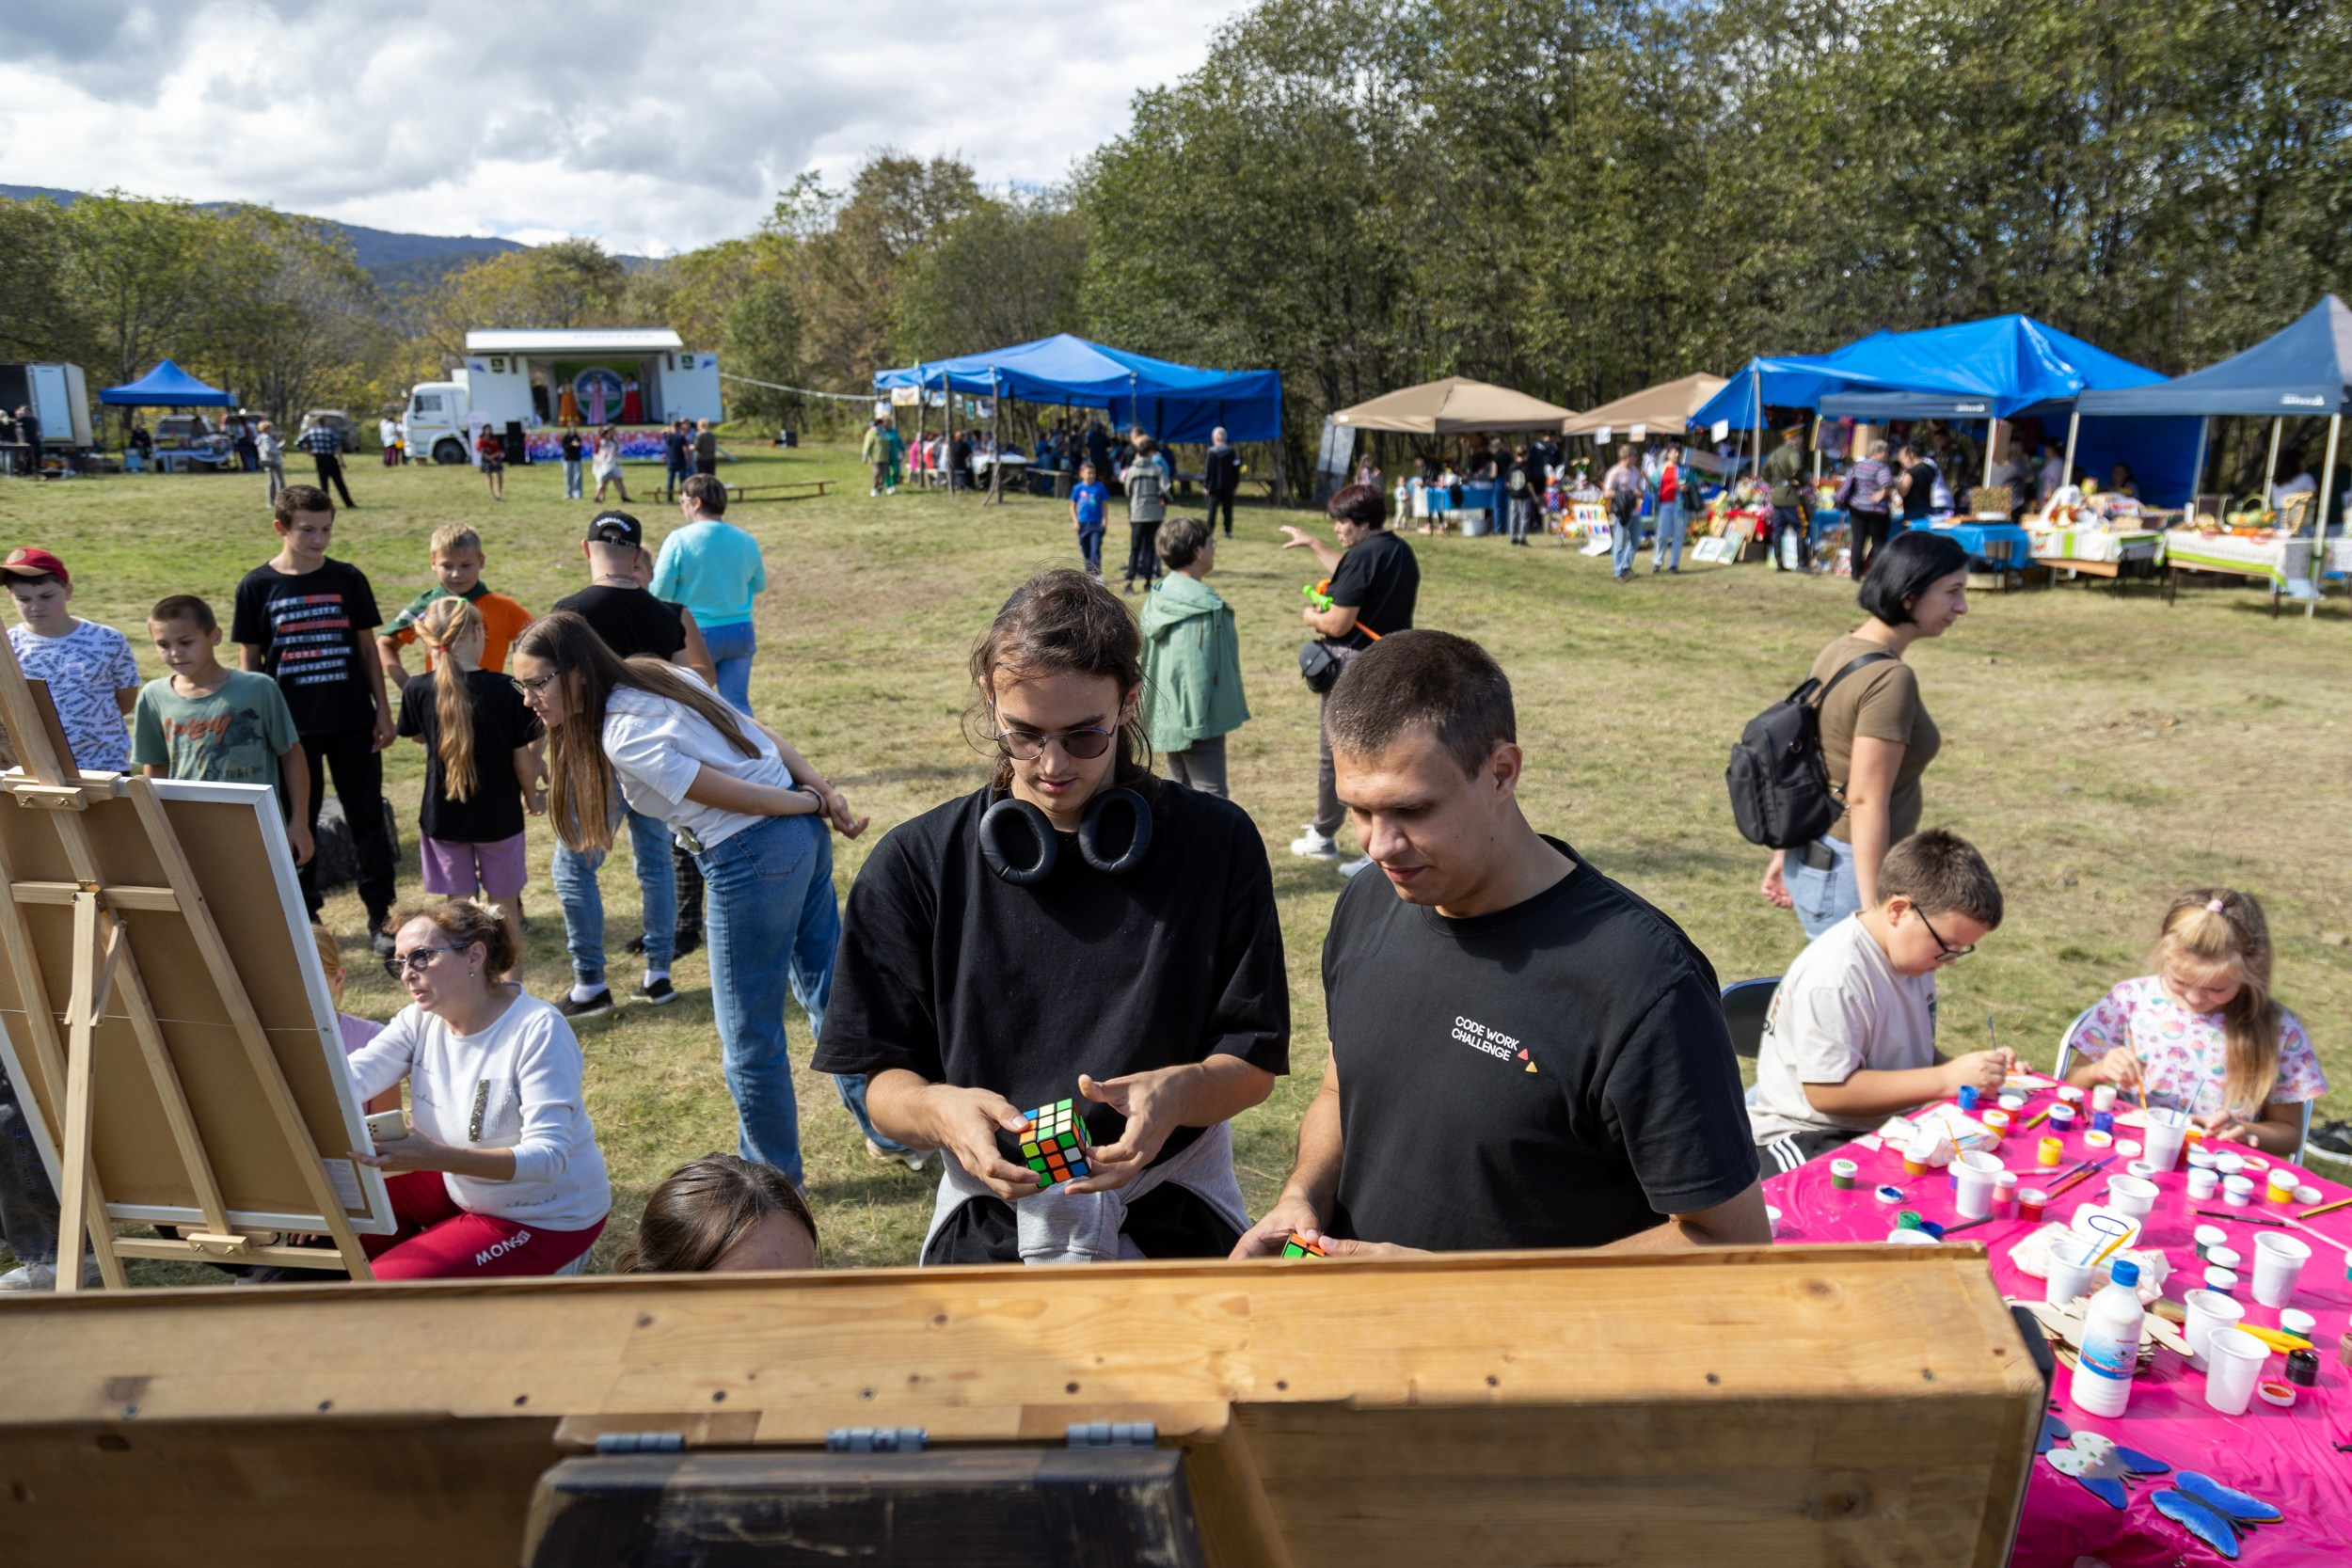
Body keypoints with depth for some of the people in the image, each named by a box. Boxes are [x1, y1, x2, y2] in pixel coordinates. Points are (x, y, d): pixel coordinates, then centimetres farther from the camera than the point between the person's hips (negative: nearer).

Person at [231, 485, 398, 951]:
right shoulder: (257, 586, -1)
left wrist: (383, 711, 3)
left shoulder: (348, 579, 2)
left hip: (353, 723, 1)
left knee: (367, 818, 4)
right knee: (297, 824, 9)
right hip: (292, 727, -1)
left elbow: (367, 648, 7)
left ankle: (380, 913, 13)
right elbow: (248, 661, 3)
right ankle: (304, 916, 22)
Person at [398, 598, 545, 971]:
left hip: (443, 818, 1)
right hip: (499, 816, -1)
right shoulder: (507, 690, -16)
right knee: (505, 910, 13)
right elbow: (523, 761, -9)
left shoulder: (418, 691, -11)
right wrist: (534, 798, 8)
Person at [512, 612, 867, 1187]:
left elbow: (732, 795, -17)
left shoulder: (622, 736, -19)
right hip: (803, 839, 10)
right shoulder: (661, 676, 9)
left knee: (748, 1038, 8)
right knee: (831, 992, 22)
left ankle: (772, 1173, 26)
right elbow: (765, 738, 7)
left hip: (754, 859, -10)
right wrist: (825, 793, 2)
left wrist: (812, 805, -3)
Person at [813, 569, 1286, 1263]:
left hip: (1176, 1227, 0)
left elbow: (1254, 1060, -4)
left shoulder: (1217, 841, -8)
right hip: (988, 1229, 0)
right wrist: (941, 1109, -26)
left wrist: (1178, 1093, -25)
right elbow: (883, 1080, -3)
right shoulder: (916, 865, -7)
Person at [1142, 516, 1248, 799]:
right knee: (1210, 798, -4)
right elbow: (1196, 668, -22)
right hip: (1196, 721, -9)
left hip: (1165, 719, 9)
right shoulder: (1202, 606, -21)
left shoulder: (1158, 598, 6)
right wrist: (1197, 722, -17)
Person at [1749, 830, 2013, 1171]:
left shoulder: (1913, 951, 7)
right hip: (1812, 1136, -9)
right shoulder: (1835, 975, -23)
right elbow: (1826, 1091, -24)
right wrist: (1946, 1079, -22)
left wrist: (1976, 1070, 1)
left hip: (1891, 1125, 9)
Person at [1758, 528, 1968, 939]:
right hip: (1852, 877, -9)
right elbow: (1866, 802, -23)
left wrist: (1785, 853, 19)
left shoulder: (1841, 651, 6)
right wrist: (1874, 912, -21)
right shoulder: (1890, 678, -20)